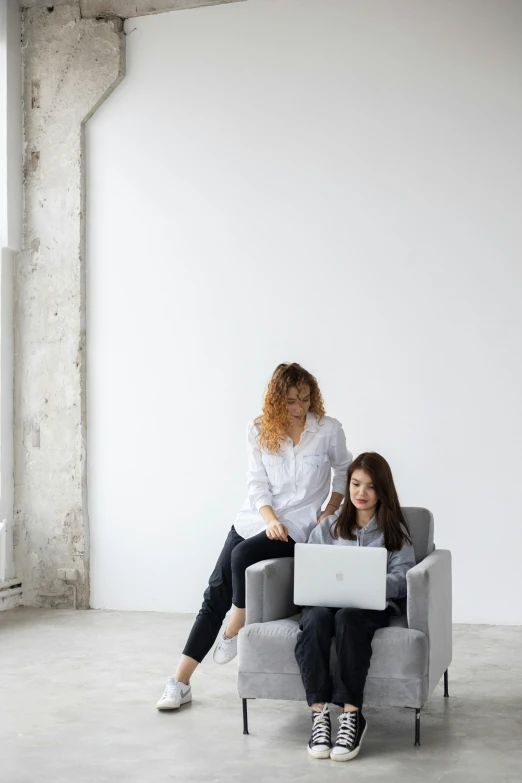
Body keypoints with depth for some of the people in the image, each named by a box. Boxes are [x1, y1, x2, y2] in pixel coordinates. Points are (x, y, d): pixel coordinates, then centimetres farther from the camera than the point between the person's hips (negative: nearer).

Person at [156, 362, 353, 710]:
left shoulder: (328, 429, -5)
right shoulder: (260, 431, 1)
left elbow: (344, 470, 11)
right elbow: (257, 484, -2)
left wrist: (330, 511, 0)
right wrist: (271, 520, -18)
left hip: (297, 524, -3)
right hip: (255, 520, 4)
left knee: (243, 555, -31)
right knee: (215, 593, -5)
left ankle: (234, 631, -5)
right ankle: (181, 682, 0)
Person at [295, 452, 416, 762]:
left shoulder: (395, 529, 16)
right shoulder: (328, 528, 24)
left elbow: (402, 578, 1)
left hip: (374, 604, -2)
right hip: (327, 599, 2)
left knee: (348, 618, -38)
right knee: (316, 619, -35)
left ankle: (352, 714, -37)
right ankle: (319, 713, -37)